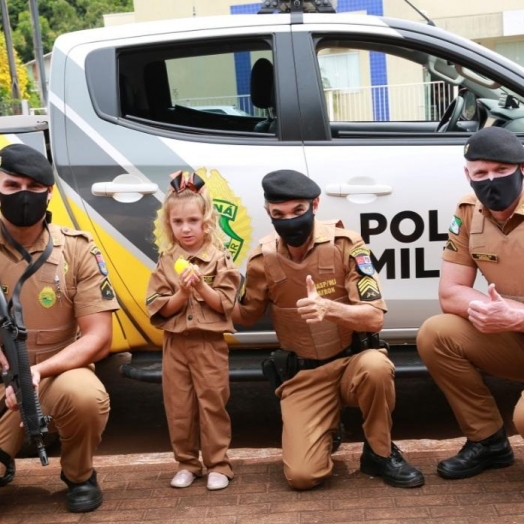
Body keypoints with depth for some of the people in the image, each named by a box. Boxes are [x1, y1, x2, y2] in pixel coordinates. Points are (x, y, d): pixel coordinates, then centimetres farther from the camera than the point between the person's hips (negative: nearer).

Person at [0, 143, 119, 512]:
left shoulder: (77, 249, -8)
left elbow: (99, 338, -11)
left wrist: (39, 371, -26)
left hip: (57, 374, -1)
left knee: (86, 396, -35)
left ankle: (80, 476, 0)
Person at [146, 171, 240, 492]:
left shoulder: (219, 259, -4)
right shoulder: (166, 262, 3)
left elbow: (225, 304, -8)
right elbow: (160, 309, -3)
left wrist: (201, 286, -21)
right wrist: (183, 292, -19)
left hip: (210, 344, -3)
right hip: (175, 344, 3)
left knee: (212, 405, 2)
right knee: (179, 408, 9)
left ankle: (218, 464, 13)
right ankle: (187, 464, 22)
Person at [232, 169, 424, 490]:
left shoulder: (343, 244, -14)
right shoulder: (263, 259, -6)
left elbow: (375, 318, -20)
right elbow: (247, 316, 12)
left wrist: (328, 307, -40)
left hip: (352, 361, -1)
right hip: (304, 374, 1)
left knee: (376, 366, -38)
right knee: (302, 475, -16)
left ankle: (380, 453, -8)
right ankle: (328, 429, 20)